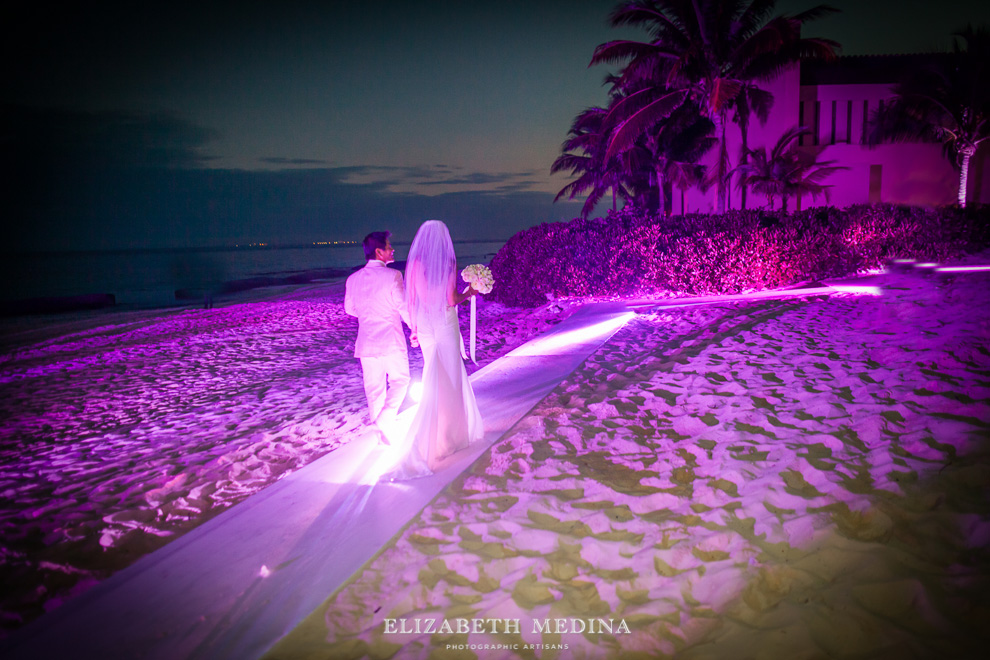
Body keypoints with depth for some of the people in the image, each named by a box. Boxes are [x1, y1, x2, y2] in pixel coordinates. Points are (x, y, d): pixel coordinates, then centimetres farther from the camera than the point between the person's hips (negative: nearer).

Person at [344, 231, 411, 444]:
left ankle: (381, 433, 20)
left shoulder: (352, 279, 3)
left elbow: (349, 309, 12)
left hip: (366, 343, 5)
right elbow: (404, 307, -12)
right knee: (400, 380, 13)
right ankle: (385, 419, -6)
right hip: (391, 340, -5)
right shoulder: (392, 275, -13)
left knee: (374, 388, 13)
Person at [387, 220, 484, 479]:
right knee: (448, 382, 6)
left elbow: (412, 301, 1)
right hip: (445, 327, -4)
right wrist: (468, 293, 5)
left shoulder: (415, 264, -2)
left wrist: (415, 328, 11)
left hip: (425, 328, 4)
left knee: (438, 381, 19)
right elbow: (451, 300, -14)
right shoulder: (448, 263, -11)